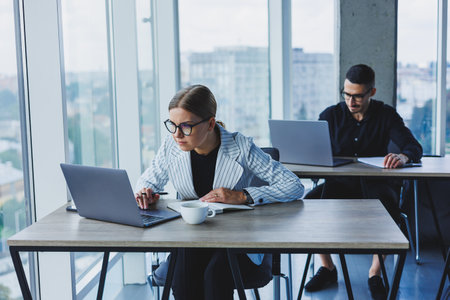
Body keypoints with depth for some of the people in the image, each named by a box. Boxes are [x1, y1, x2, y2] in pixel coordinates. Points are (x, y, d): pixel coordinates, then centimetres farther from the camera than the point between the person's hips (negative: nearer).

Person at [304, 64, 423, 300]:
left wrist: (403, 156, -36)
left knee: (388, 208, -36)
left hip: (375, 183, -1)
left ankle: (375, 273, -16)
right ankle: (327, 268, -9)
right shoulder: (331, 115, 4)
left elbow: (414, 147, -10)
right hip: (340, 184, 2)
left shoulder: (386, 115, 1)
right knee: (308, 203, -29)